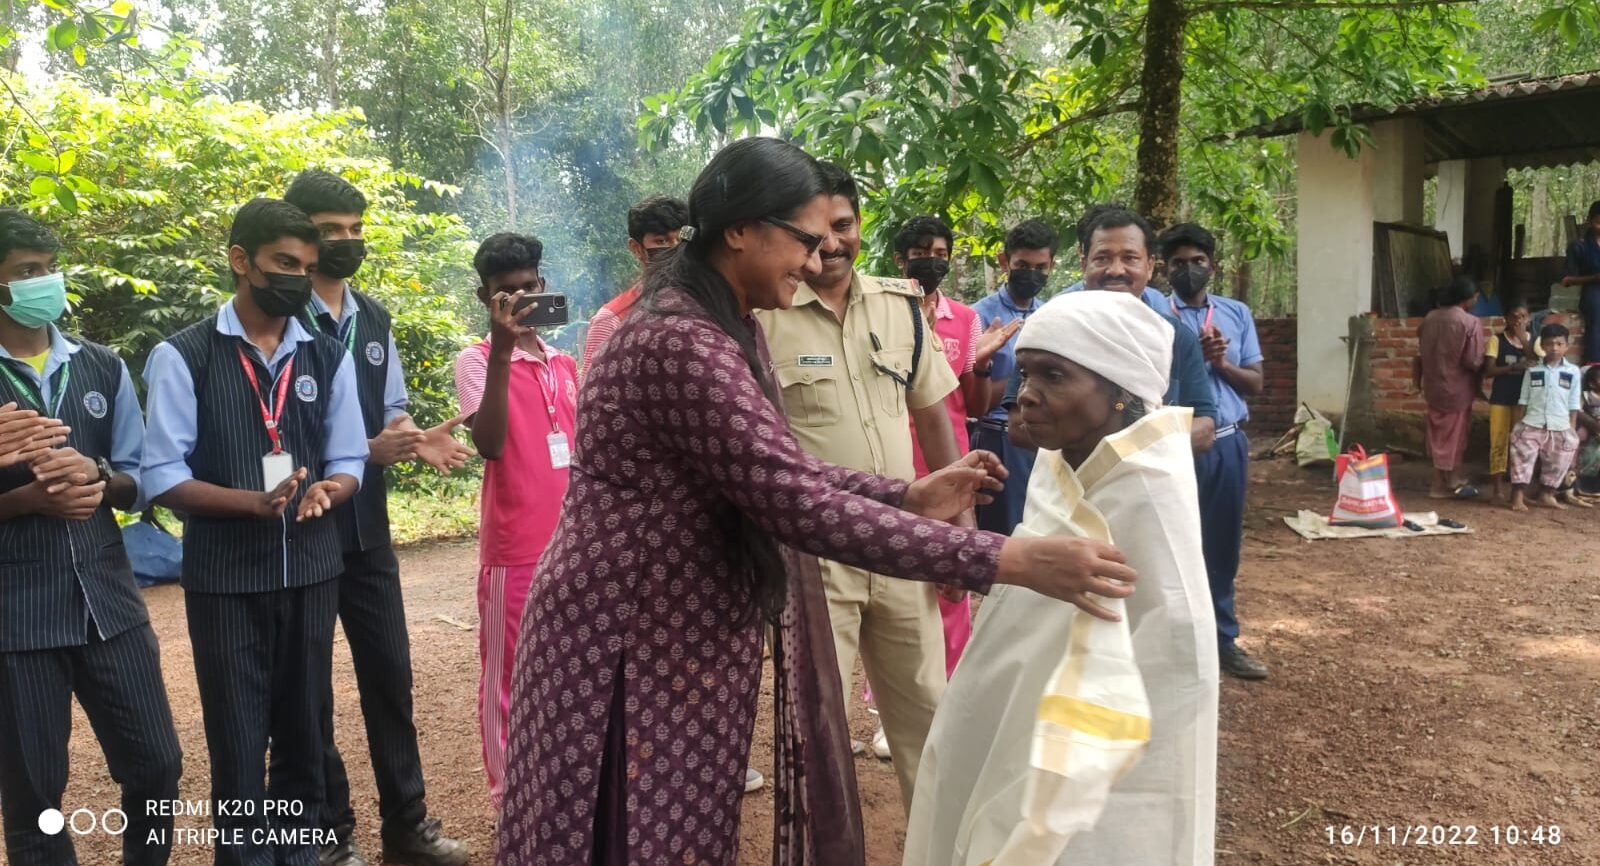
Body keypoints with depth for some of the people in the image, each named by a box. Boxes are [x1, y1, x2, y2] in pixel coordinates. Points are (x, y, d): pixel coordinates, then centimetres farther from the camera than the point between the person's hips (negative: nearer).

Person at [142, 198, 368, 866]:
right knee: (238, 738, 6)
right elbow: (161, 477, -9)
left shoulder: (328, 358, 5)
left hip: (311, 569, 3)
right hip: (225, 576, -3)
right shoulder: (183, 357, -6)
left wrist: (324, 492, -14)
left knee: (305, 729, 14)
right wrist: (254, 500, -23)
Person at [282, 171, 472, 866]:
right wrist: (368, 449, -23)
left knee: (390, 673, 11)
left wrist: (418, 439, -8)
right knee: (309, 686, 9)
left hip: (367, 529, 6)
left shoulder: (375, 321, 8)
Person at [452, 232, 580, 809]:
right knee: (509, 678, 5)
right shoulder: (477, 360, -6)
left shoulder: (565, 365, 12)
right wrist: (501, 352, -27)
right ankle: (510, 799, 17)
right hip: (514, 550, -5)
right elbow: (489, 444, -22)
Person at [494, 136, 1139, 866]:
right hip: (634, 644, -10)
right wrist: (1009, 560, -31)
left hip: (675, 635, 10)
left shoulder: (722, 330, 9)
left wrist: (910, 496, 1)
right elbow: (798, 505, -31)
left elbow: (777, 473, 11)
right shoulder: (684, 343, -25)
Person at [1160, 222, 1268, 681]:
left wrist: (1222, 363, -8)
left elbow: (1257, 383, 8)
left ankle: (1222, 639, 26)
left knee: (1223, 543, 13)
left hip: (1228, 443, 4)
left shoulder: (1237, 314, 10)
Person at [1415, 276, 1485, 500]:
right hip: (1456, 387, -6)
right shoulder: (1470, 322, -17)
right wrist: (1484, 367, 3)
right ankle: (1450, 482, 16)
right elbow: (1473, 361, -17)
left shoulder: (1430, 318, 2)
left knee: (1439, 433, 15)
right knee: (1454, 434, 7)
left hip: (1434, 385, 6)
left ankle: (1442, 481, 23)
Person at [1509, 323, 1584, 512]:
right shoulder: (1533, 370, 3)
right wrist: (1520, 423, 2)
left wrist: (1572, 430, 2)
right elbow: (1523, 401, 7)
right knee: (1522, 455, -9)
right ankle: (1518, 495, -5)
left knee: (1558, 463, 9)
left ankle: (1548, 495, 22)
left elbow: (1574, 404, 4)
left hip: (1560, 427, 1)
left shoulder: (1573, 371, 2)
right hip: (1532, 425, -1)